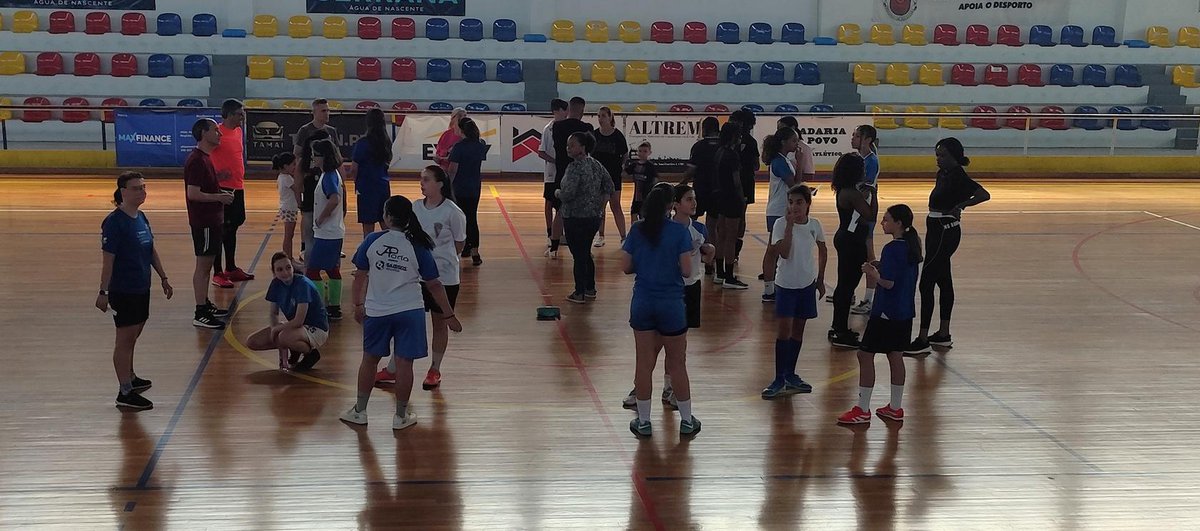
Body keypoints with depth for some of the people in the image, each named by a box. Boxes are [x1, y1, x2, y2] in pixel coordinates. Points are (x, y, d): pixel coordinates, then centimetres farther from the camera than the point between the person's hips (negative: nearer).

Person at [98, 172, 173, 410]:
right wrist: (103, 292, -19)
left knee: (132, 336, 20)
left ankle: (130, 378, 36)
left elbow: (152, 251, 18)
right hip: (123, 291, -8)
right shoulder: (114, 222, -17)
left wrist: (163, 278, 20)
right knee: (125, 338, -3)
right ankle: (125, 392, 2)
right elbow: (107, 259, -18)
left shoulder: (141, 218, 8)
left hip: (141, 289, 8)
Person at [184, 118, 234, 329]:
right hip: (203, 222, -10)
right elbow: (193, 194, -24)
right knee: (203, 266, -6)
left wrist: (221, 195, 9)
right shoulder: (196, 160, -19)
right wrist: (219, 197, -18)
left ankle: (206, 305, 27)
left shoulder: (205, 158, 12)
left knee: (207, 264, 17)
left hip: (212, 220, 10)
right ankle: (200, 314, -2)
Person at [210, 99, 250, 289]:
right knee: (220, 229, -4)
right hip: (223, 187, -9)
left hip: (238, 186, 9)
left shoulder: (238, 131, 12)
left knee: (233, 227, 17)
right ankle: (217, 274, 1)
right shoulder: (218, 133, -14)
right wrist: (215, 174, -20)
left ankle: (231, 269, 28)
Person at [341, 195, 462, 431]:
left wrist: (358, 305, 15)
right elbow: (434, 285, -4)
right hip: (409, 312, -1)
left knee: (369, 359, 16)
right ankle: (401, 415, 14)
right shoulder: (418, 247, -8)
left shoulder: (372, 241, -8)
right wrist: (449, 315, 4)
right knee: (404, 363, 6)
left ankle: (359, 411, 26)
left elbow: (360, 276, 0)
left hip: (376, 312, 1)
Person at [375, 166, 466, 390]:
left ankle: (435, 370, 24)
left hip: (444, 277, -4)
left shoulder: (452, 212, -13)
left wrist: (444, 260, 6)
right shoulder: (415, 208, 1)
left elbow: (460, 242, -1)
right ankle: (392, 370, 15)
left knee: (439, 322, 9)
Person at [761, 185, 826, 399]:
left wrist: (820, 279, 14)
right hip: (786, 284, -4)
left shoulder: (815, 225, -2)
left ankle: (790, 375, 24)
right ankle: (779, 380, -3)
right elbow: (784, 253, -24)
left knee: (798, 329, 12)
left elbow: (822, 251, 14)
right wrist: (790, 225, -26)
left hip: (807, 284, 4)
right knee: (784, 329, -7)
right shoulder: (781, 224, -13)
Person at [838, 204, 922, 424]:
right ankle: (895, 408, 20)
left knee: (865, 355, -1)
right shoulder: (912, 245, 7)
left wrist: (872, 272, -7)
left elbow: (888, 283, -22)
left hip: (885, 313, -9)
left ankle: (863, 410, 1)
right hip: (905, 313, 9)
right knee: (896, 356, 15)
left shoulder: (892, 249, -20)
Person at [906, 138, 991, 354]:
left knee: (926, 284, -9)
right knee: (943, 281, 16)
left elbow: (984, 195, -26)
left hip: (945, 233, -10)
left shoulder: (958, 177, -17)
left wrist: (960, 206, -24)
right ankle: (943, 334, 26)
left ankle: (923, 340, -6)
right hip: (937, 231, 10)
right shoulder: (943, 174, 9)